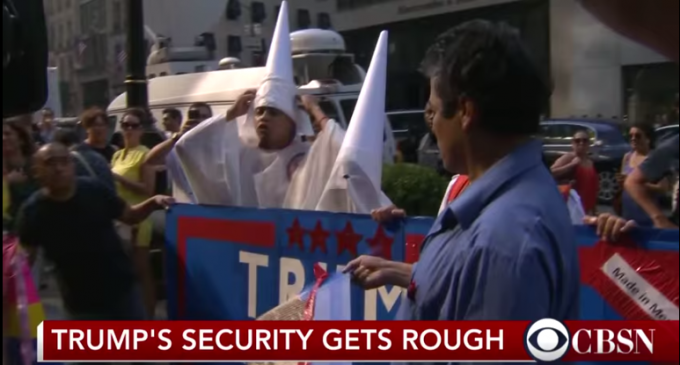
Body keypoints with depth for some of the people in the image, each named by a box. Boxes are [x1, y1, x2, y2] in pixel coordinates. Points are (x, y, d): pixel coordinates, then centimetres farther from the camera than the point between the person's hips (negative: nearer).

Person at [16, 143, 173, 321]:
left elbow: (130, 216, 3)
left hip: (123, 288, 1)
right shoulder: (33, 211, -11)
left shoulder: (93, 190, -10)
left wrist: (153, 203, -16)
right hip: (82, 302, -1)